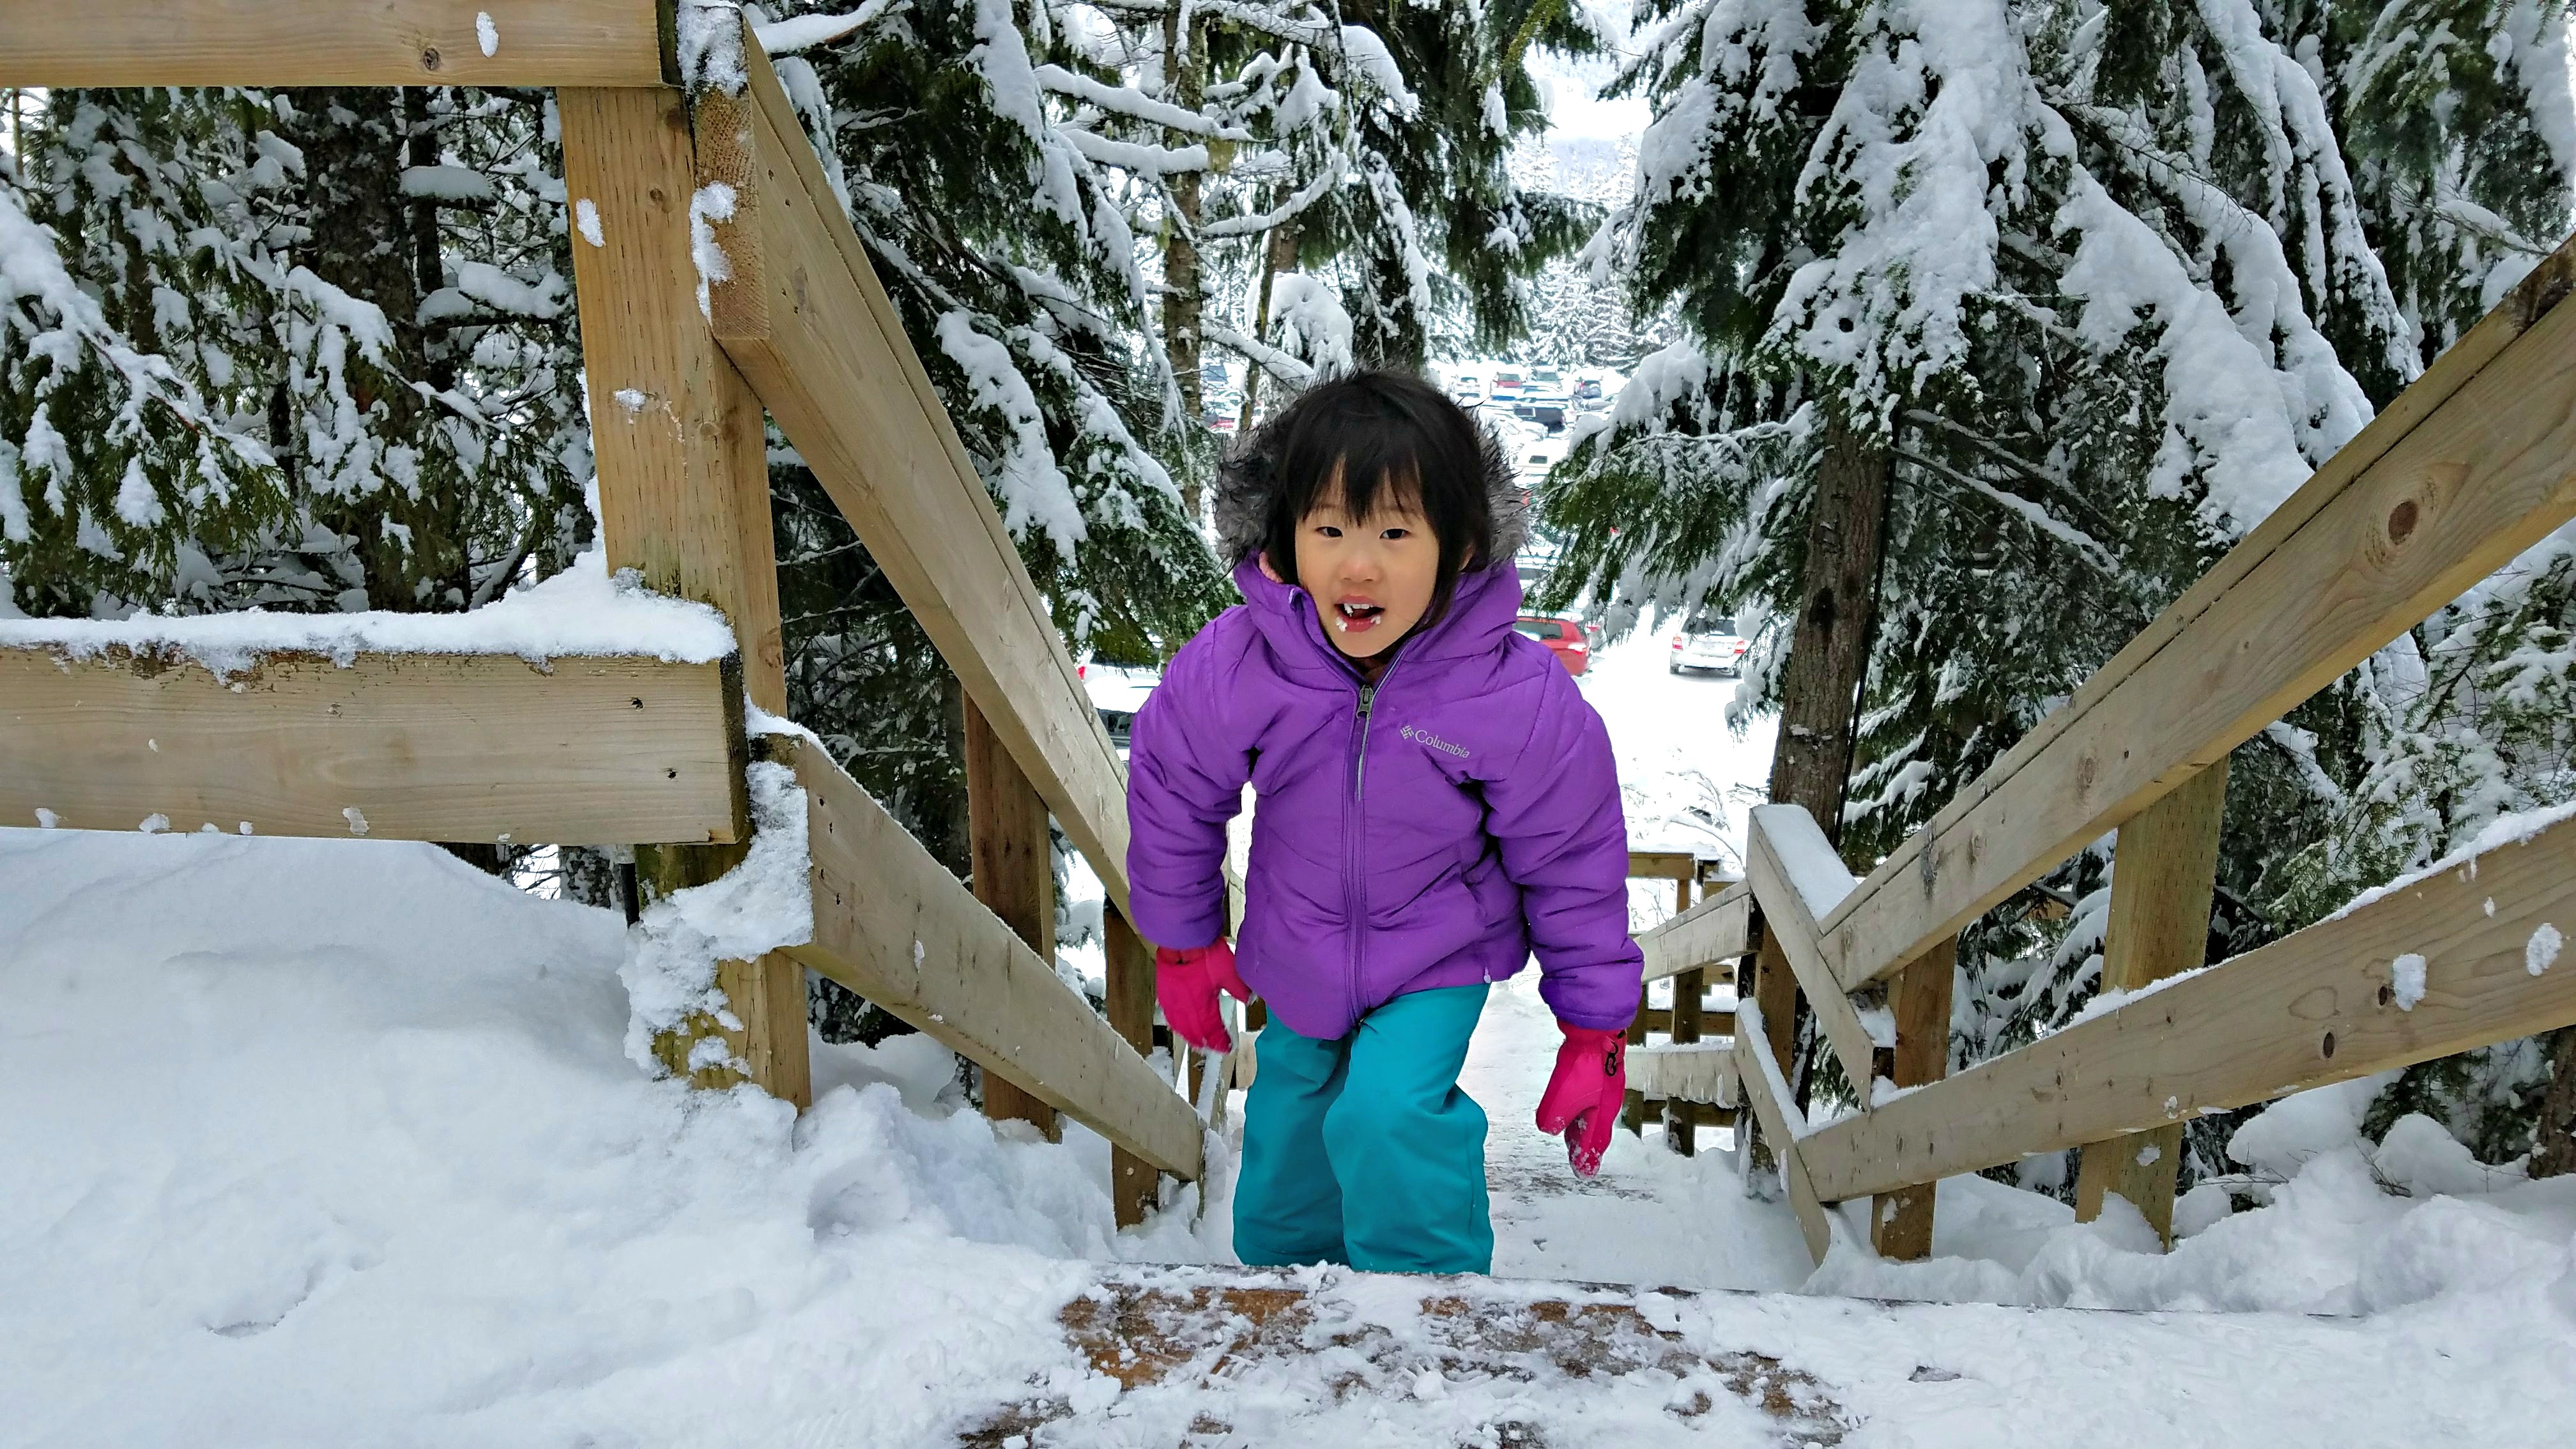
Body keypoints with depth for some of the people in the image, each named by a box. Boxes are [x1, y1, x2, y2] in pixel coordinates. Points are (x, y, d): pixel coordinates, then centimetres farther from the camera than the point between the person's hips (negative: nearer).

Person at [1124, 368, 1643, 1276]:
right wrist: (1182, 941, 6)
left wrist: (1595, 1029, -8)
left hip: (1439, 964, -3)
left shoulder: (1521, 697, -30)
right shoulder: (1231, 666, -27)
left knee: (1389, 1116, -25)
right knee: (1287, 1136, 22)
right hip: (1296, 963, 3)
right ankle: (1286, 1273, 53)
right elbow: (1171, 794, -6)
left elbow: (1574, 861, -14)